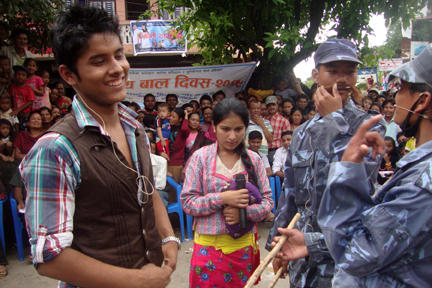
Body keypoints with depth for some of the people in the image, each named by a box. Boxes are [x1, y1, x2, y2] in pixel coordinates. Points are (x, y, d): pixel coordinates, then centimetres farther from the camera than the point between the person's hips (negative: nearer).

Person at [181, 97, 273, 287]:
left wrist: (244, 212, -18)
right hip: (209, 245, -2)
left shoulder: (254, 159, 0)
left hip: (243, 246, 2)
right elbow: (187, 202, -8)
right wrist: (223, 198, -20)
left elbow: (267, 201, 1)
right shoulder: (201, 157, -7)